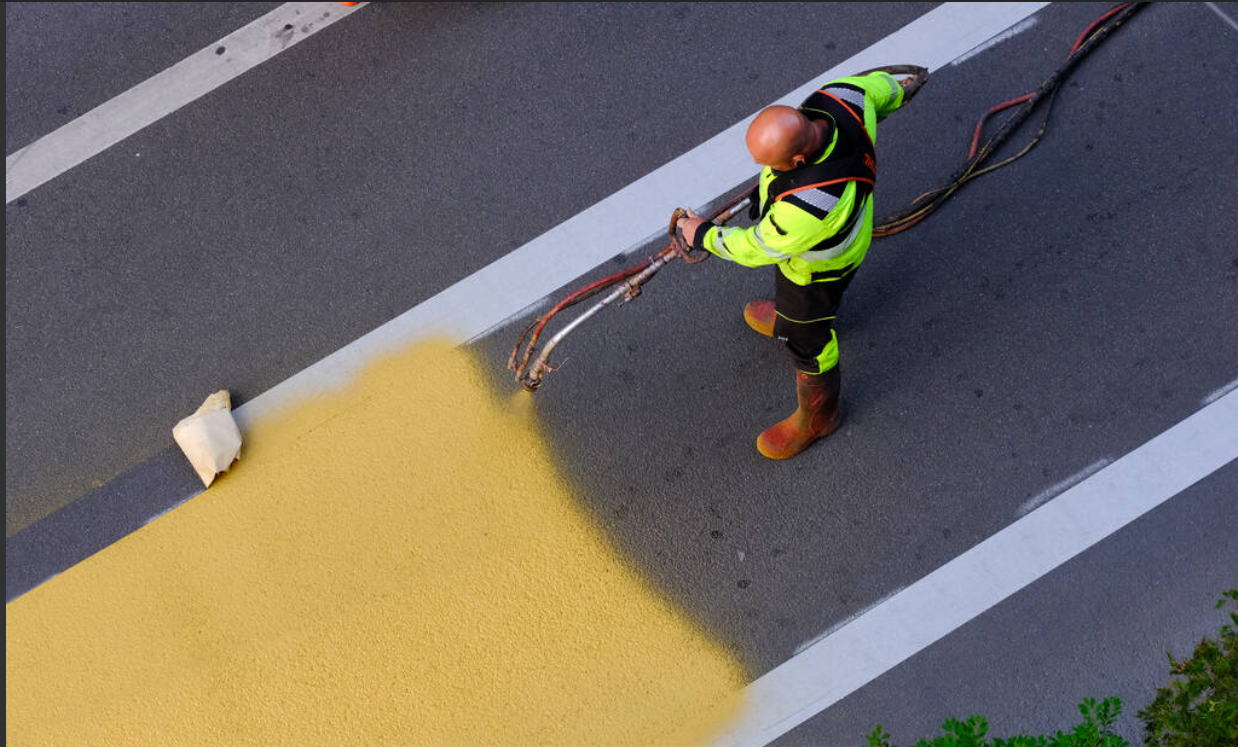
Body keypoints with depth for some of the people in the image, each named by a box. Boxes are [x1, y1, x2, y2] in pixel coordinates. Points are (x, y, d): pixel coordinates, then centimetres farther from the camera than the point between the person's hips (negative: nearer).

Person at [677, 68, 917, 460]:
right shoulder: (840, 96, -32)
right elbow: (876, 87, -6)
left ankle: (817, 416, 49)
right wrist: (896, 88, 19)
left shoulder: (808, 205, -49)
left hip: (817, 262, -7)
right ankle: (786, 318, 72)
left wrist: (704, 236, -11)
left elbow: (759, 248, -28)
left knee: (806, 337, 21)